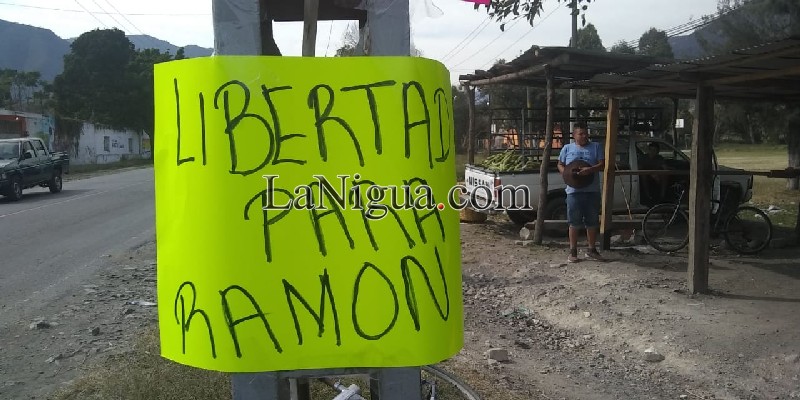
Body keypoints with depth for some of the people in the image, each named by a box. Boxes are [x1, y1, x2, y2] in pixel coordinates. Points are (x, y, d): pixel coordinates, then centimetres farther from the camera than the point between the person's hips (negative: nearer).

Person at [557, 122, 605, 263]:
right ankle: (573, 251, 9)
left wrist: (590, 169, -19)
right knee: (574, 222, 0)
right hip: (574, 191, -1)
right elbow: (560, 165, 12)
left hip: (592, 191, 1)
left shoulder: (596, 147, 8)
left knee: (592, 222, 8)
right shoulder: (567, 148, 8)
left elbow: (602, 164, 1)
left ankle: (592, 250, 20)